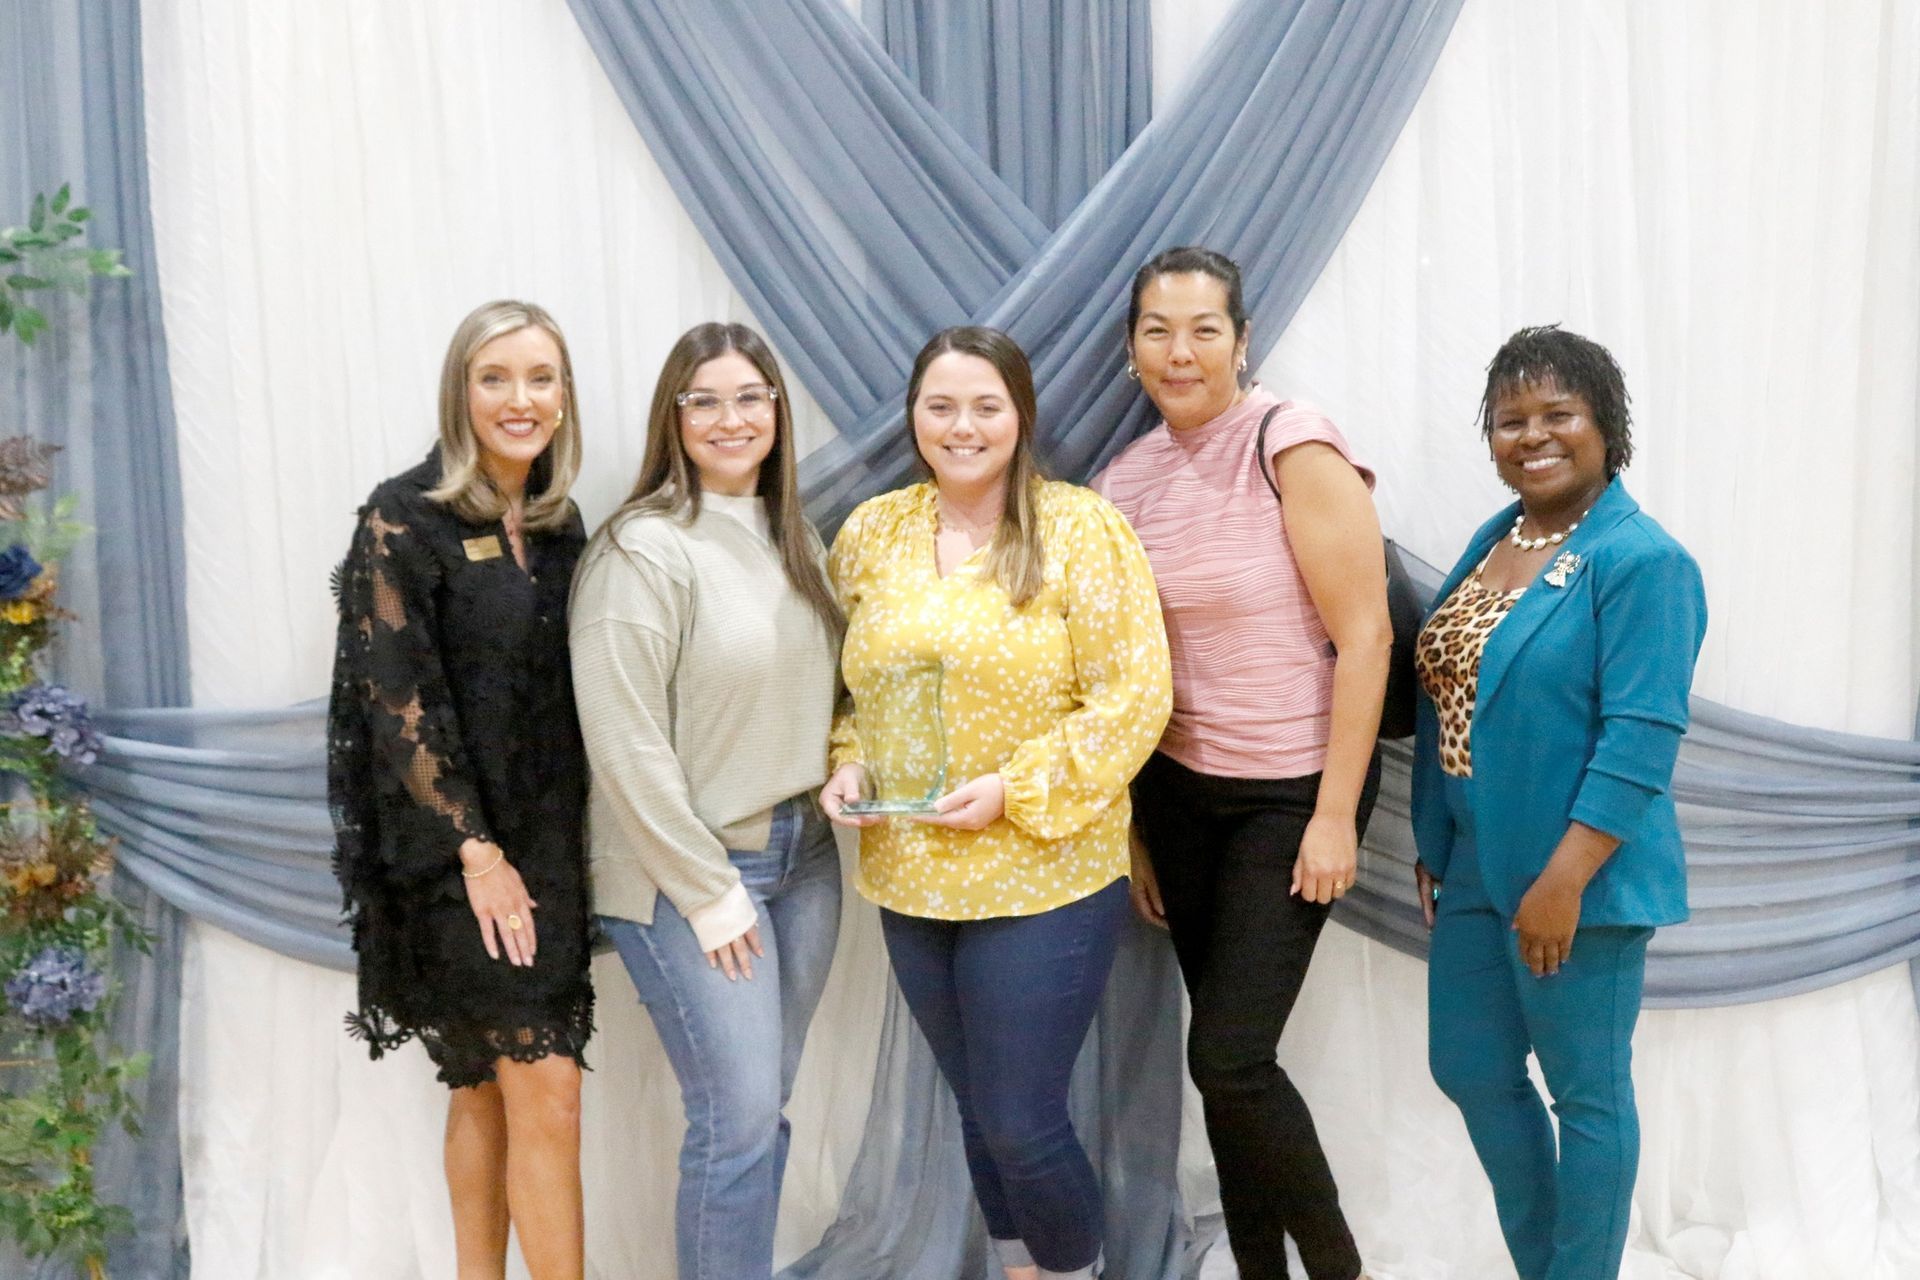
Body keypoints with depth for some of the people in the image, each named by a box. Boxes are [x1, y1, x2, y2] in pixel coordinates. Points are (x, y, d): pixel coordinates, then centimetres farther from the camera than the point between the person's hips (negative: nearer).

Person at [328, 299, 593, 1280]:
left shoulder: (558, 524, 9)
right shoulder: (404, 521, -10)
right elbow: (400, 700, -14)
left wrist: (567, 844, 7)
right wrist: (476, 851, -15)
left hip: (547, 840, 6)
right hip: (455, 854, -6)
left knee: (487, 1087, 13)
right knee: (547, 1096, -7)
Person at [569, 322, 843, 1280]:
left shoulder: (792, 537, 10)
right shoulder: (642, 548, -13)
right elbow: (626, 744, -17)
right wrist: (707, 890, -15)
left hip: (802, 852, 7)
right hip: (686, 871, -7)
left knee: (761, 1108, 13)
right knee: (739, 1117, -5)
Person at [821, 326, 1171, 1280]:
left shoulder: (1081, 530, -9)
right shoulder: (870, 533, 5)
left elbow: (1134, 698, -12)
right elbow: (849, 684, 15)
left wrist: (1018, 790, -19)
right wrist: (849, 763, -5)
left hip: (1046, 879, -5)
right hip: (911, 880, 5)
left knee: (1023, 1124, -1)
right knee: (978, 1112, 16)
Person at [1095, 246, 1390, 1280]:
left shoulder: (1292, 447, -13)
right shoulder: (1125, 480, 4)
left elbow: (1363, 635, -15)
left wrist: (1335, 815, -16)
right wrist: (1132, 828, 11)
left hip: (1293, 793, -5)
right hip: (1178, 791, 5)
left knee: (1229, 1057, -8)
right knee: (1223, 1059, 10)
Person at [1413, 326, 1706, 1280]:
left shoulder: (1642, 561, -15)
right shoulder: (1493, 540, 10)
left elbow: (1641, 740, -20)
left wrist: (1563, 882, -23)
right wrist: (1434, 845, 15)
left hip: (1574, 880, -8)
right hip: (1474, 869, 9)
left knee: (1586, 1094, 8)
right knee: (1470, 1074, 17)